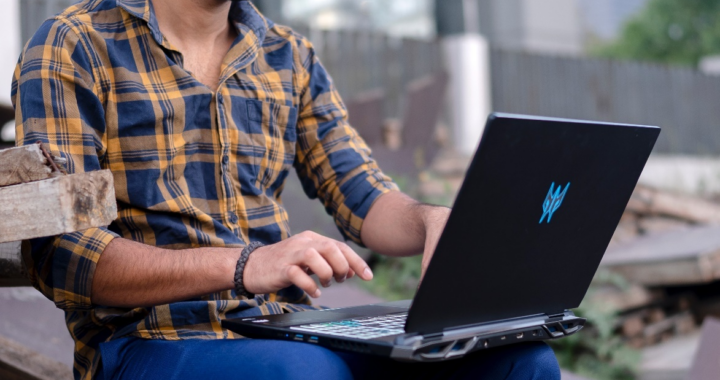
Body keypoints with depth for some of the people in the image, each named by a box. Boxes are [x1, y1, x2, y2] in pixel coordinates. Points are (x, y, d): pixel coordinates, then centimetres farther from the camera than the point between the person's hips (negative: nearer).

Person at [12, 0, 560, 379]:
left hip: (290, 329, 5)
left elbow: (364, 198, 13)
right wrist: (243, 266, -24)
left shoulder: (291, 58, 16)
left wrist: (431, 221, -11)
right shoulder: (73, 49, -1)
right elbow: (56, 254, -11)